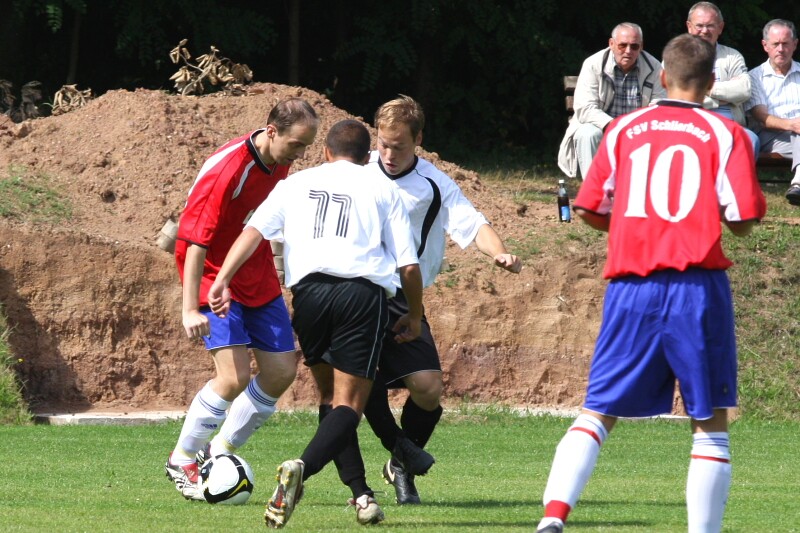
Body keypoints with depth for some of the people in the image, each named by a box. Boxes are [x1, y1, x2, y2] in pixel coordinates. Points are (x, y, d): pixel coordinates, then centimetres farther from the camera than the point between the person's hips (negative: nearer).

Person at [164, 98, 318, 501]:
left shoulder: (279, 163, -1)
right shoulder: (227, 169, -25)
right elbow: (196, 241, -26)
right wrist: (190, 308, -30)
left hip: (259, 282, 8)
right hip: (216, 278, -8)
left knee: (281, 372, 3)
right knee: (235, 376, -18)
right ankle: (182, 460, 0)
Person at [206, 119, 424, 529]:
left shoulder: (297, 183, 22)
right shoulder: (382, 189, 18)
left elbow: (254, 230, 7)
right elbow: (409, 265, 12)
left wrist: (222, 280, 0)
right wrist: (414, 318, 25)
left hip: (309, 290, 2)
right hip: (364, 292, -2)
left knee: (333, 394, 19)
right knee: (349, 404, -3)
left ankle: (360, 493, 13)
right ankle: (301, 468, -30)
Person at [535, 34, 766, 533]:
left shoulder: (624, 130, 9)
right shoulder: (724, 134, 1)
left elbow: (589, 211, 10)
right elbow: (742, 220, -5)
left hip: (632, 286, 2)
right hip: (698, 285, -2)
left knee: (597, 413, 6)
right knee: (711, 422, 7)